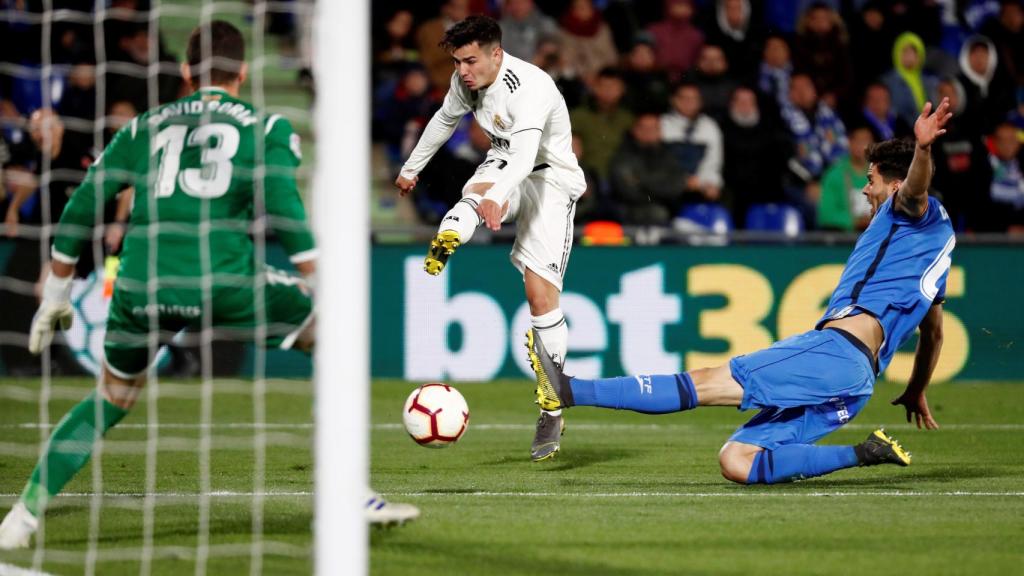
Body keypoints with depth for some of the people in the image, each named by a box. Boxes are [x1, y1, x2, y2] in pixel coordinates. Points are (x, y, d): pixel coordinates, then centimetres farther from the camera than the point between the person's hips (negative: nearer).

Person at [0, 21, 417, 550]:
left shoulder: (143, 128, 23)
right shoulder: (266, 126, 13)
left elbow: (81, 209, 20)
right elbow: (282, 207, -4)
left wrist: (55, 297, 28)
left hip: (140, 283, 3)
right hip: (223, 278, -3)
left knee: (111, 400, 27)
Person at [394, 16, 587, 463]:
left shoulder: (530, 88, -29)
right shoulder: (467, 81, -5)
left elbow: (525, 154, -44)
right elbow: (445, 119, 18)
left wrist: (498, 199, -61)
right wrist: (412, 168, 29)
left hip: (551, 178, -6)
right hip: (504, 167, 6)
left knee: (541, 292, -16)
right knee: (475, 192, -35)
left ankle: (552, 409, -9)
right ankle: (445, 242, -66)